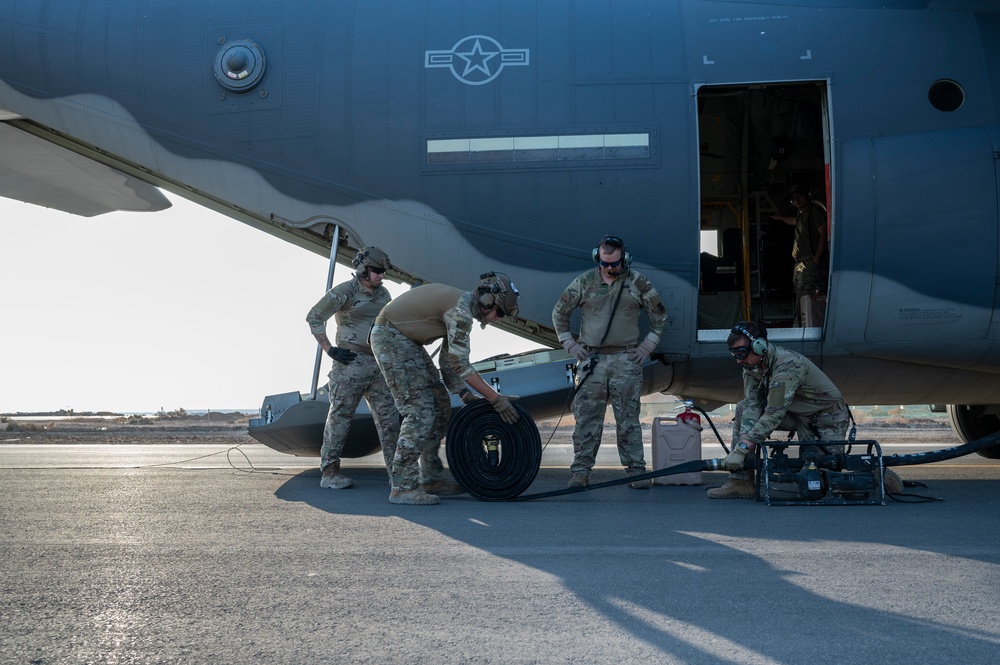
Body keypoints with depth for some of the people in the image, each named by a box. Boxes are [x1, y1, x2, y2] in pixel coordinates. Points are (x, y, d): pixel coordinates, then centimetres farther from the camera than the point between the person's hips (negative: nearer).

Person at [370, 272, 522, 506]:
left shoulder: (462, 309, 10)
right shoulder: (460, 309, -22)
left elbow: (449, 361, 12)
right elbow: (460, 364, -23)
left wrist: (465, 394, 3)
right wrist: (496, 399, -19)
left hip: (407, 341, 11)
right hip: (390, 337, -11)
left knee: (441, 407, 10)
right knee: (420, 412, -15)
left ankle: (432, 478, 17)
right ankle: (402, 488, -13)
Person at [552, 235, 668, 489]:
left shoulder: (638, 282, 4)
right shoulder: (584, 282, 4)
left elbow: (659, 314, 14)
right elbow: (559, 312, 14)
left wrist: (648, 345, 7)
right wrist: (570, 344, 8)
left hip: (626, 361, 0)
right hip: (591, 361, 1)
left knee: (628, 418, 0)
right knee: (586, 418, -1)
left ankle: (636, 471, 5)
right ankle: (581, 472, 4)